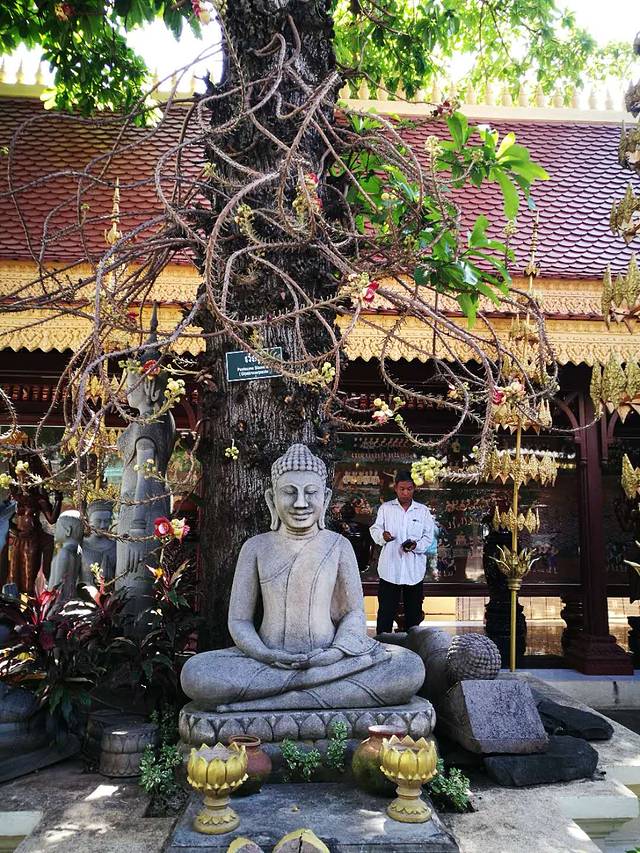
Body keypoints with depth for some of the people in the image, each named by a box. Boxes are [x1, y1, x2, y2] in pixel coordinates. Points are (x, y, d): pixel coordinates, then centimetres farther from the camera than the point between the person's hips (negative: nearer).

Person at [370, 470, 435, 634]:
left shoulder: (423, 510, 7)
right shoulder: (385, 508, 4)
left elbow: (429, 536, 5)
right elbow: (375, 529, 4)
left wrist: (416, 545, -14)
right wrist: (382, 535, -19)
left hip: (414, 570, 2)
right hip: (390, 568, -1)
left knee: (414, 610, 11)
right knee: (386, 609, 0)